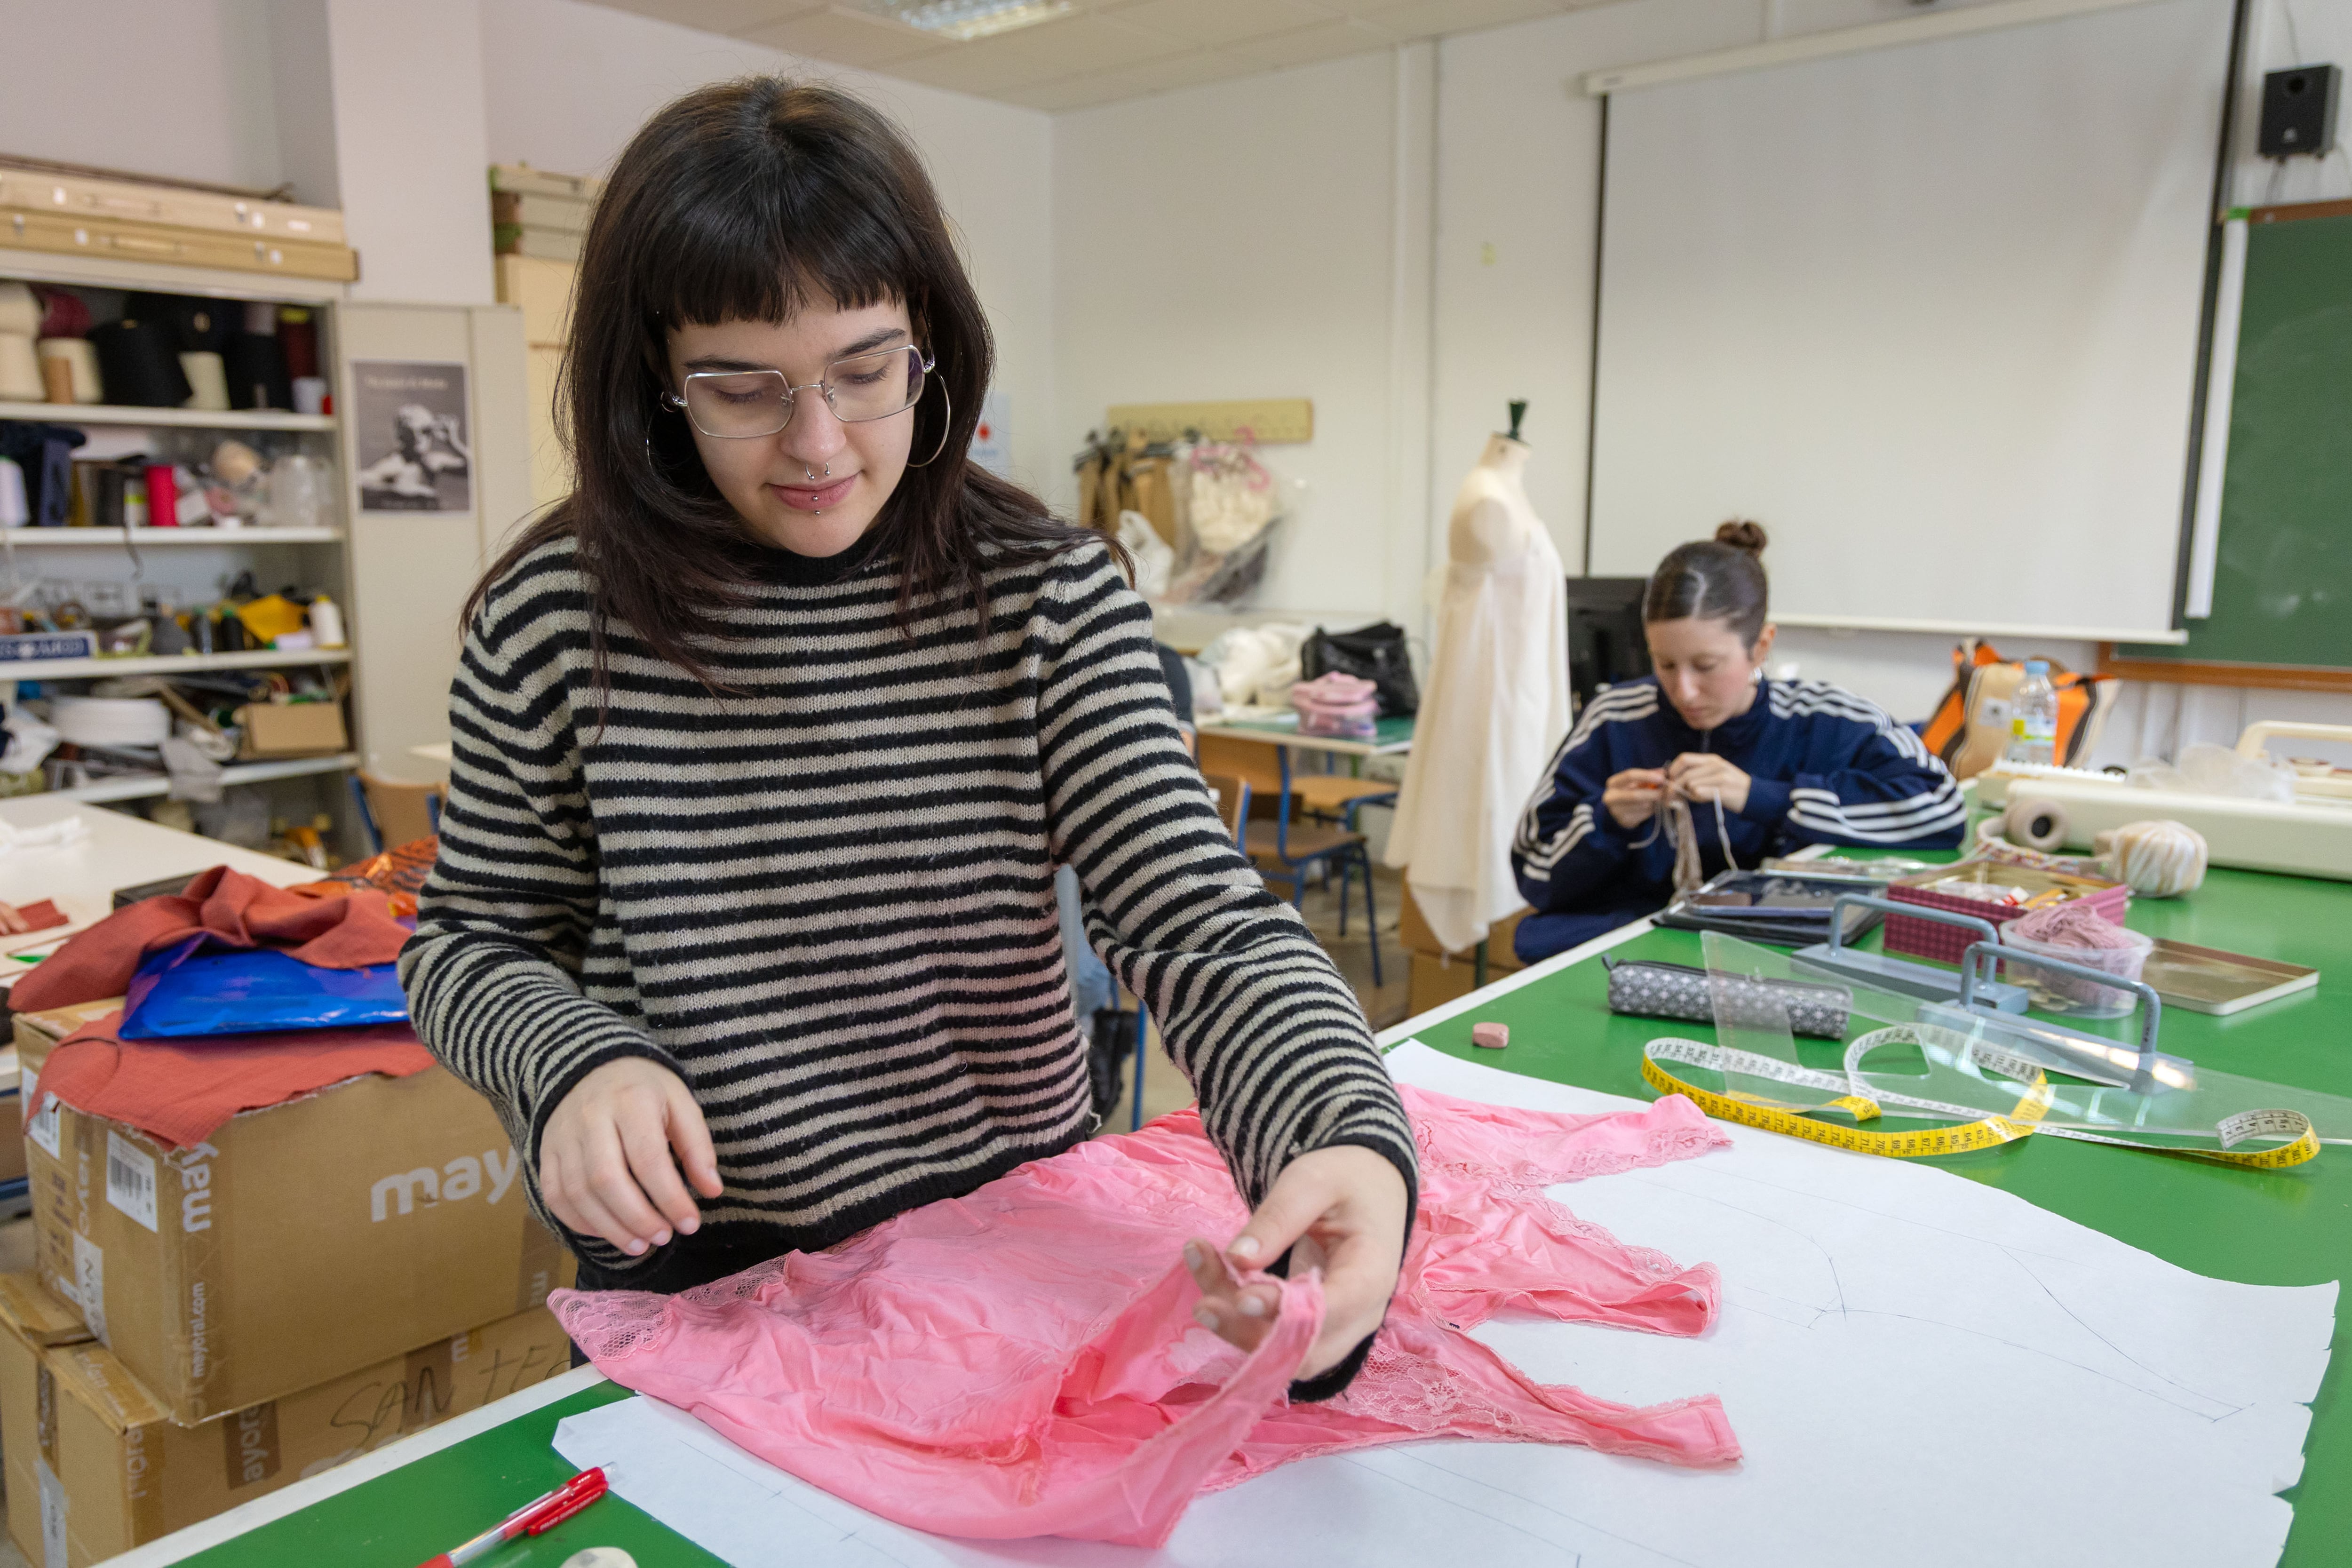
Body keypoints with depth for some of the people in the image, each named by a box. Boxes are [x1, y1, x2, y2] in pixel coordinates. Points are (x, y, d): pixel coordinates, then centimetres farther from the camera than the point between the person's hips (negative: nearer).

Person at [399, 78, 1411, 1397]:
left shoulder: (1052, 598, -11)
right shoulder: (555, 618, -10)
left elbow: (1204, 922, -18)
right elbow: (473, 941, 1)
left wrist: (1349, 1142, -37)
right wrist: (572, 1064, -20)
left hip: (1017, 1257, 1)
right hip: (695, 1281, 0)